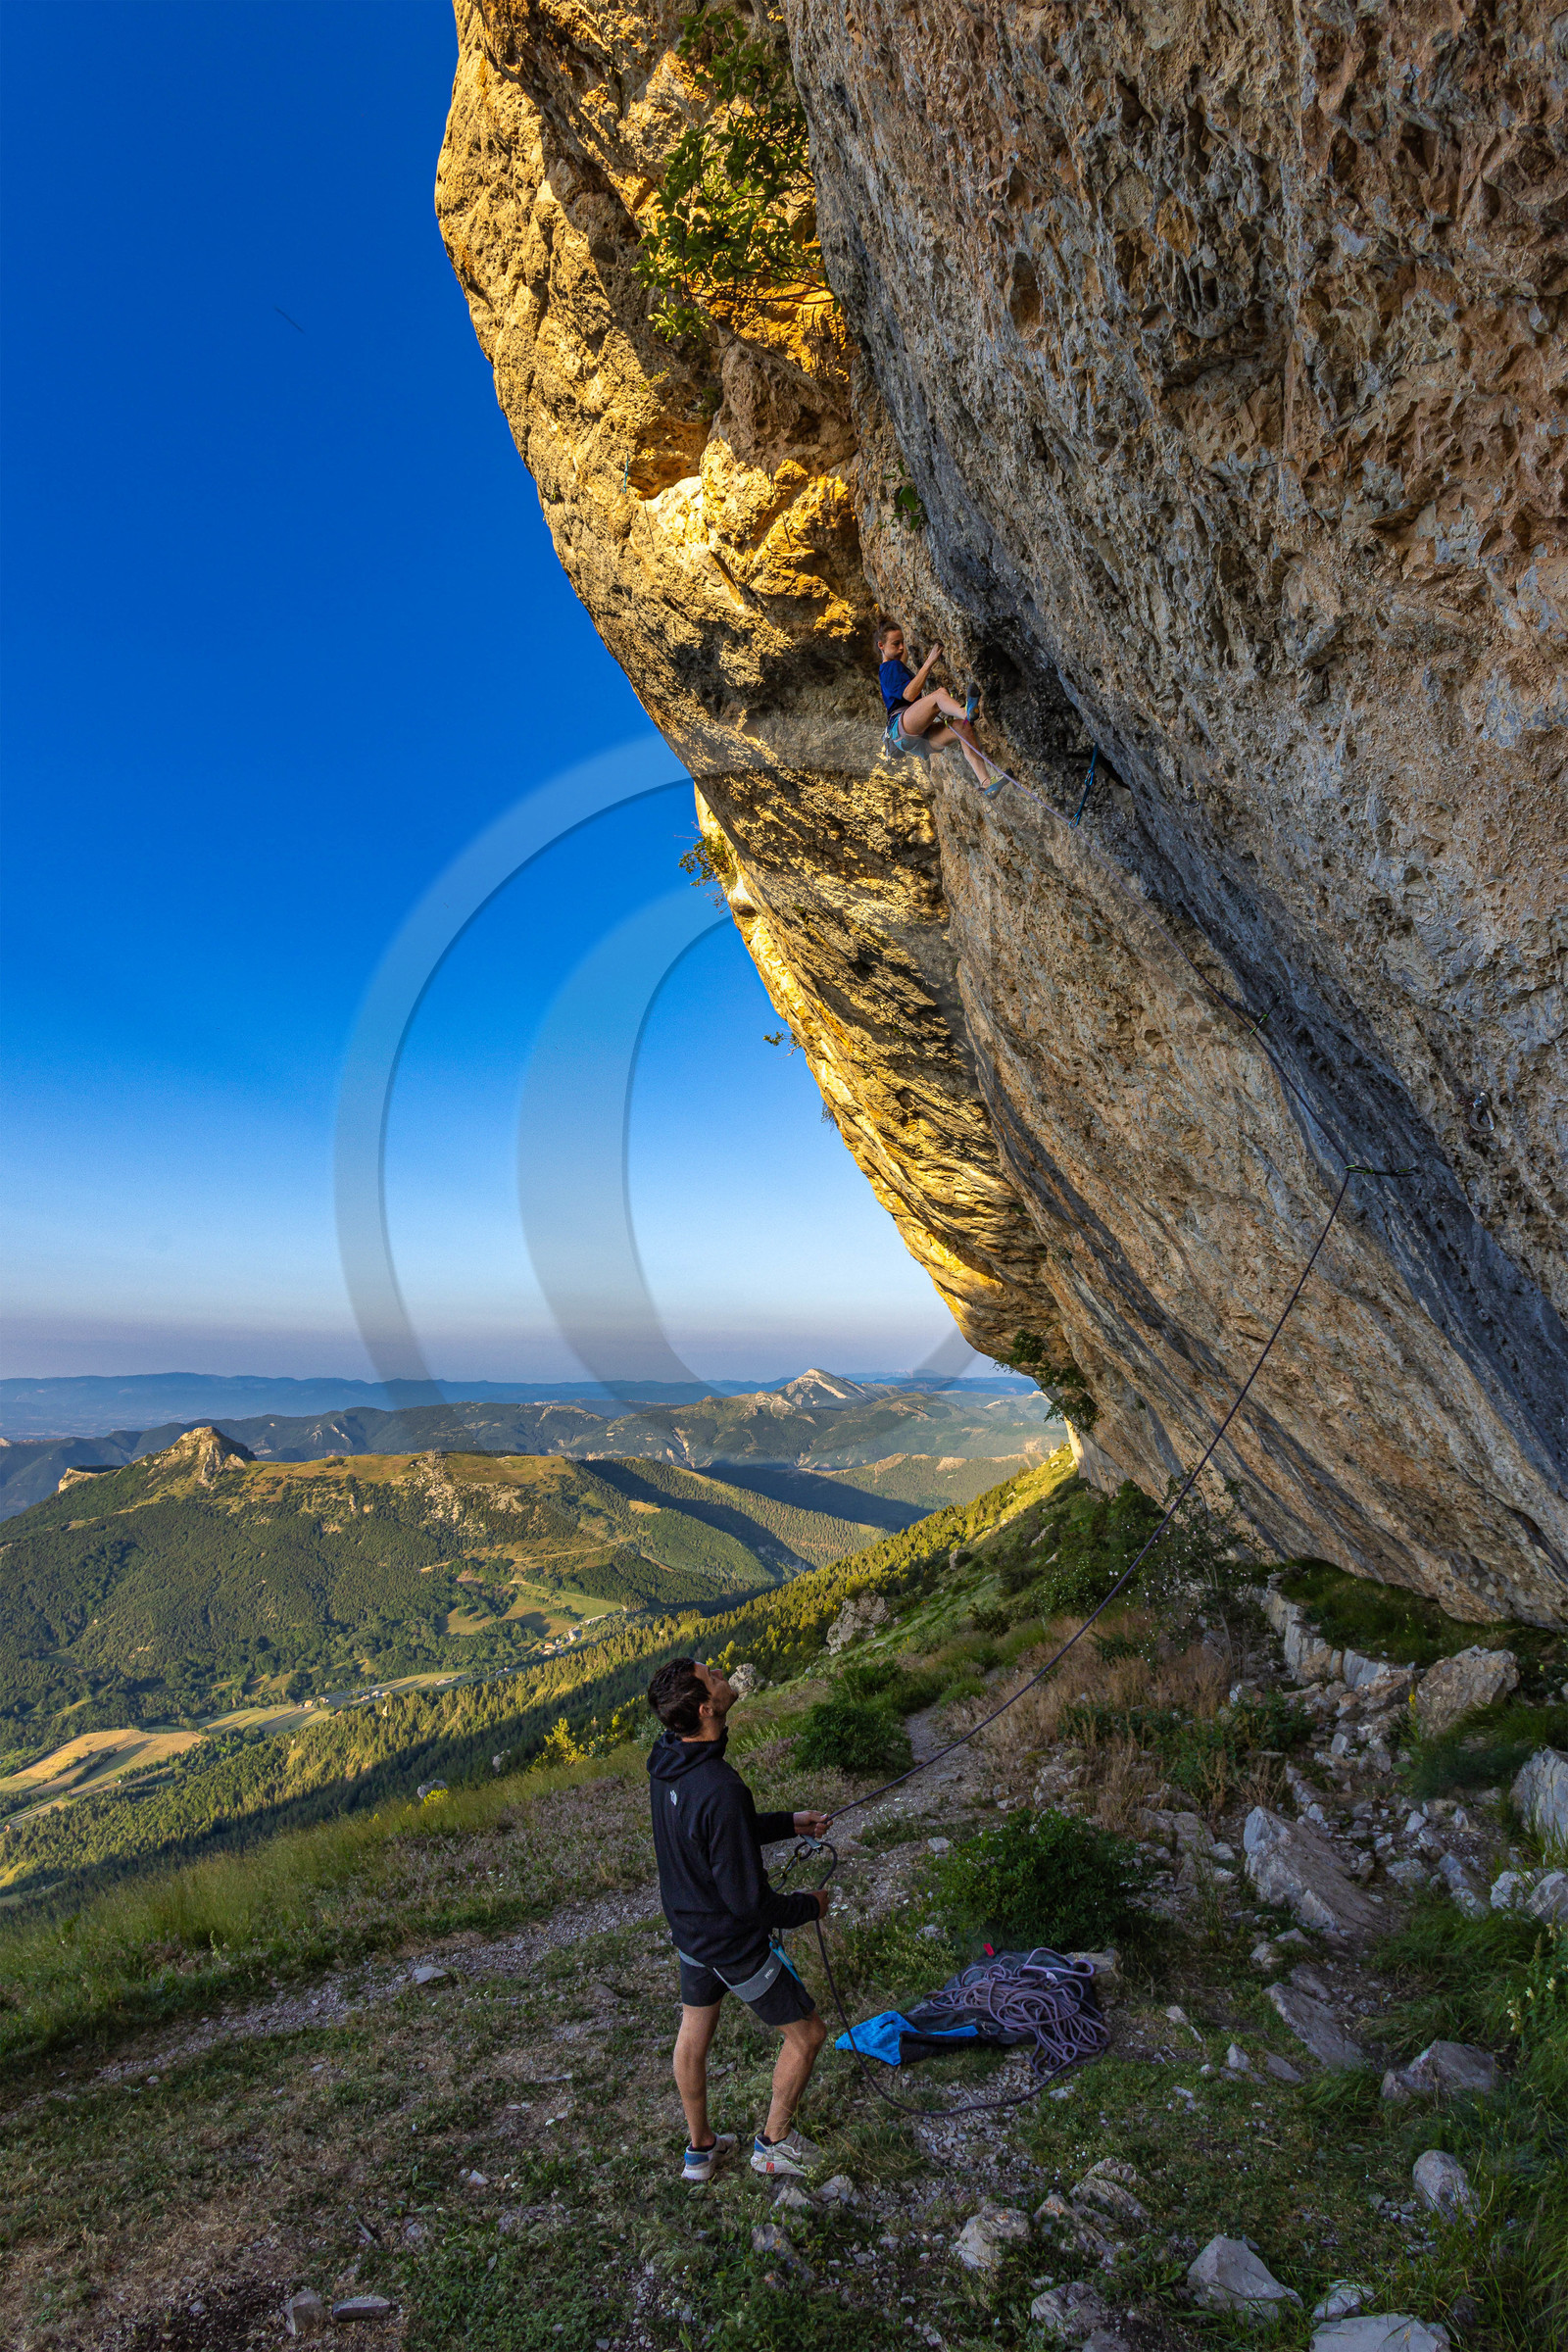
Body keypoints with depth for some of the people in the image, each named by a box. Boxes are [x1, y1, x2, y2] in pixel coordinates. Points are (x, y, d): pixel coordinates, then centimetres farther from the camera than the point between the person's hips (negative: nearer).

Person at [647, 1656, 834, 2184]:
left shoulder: (666, 1758, -13)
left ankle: (699, 2149, 48)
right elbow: (748, 1899, -29)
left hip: (689, 1928, 7)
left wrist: (788, 1823, 6)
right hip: (735, 1942, -7)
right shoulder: (721, 1790, -39)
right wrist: (809, 1906, -11)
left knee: (693, 2036, 26)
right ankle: (774, 2143, 37)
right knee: (806, 2034, 17)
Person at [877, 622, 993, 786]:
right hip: (901, 727, -9)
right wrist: (928, 663, -13)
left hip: (919, 737, 9)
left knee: (962, 727, -16)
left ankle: (986, 782, -33)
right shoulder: (890, 667, 4)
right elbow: (909, 694, -14)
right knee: (940, 693, -30)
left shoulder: (897, 667, 35)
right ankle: (967, 713, -67)